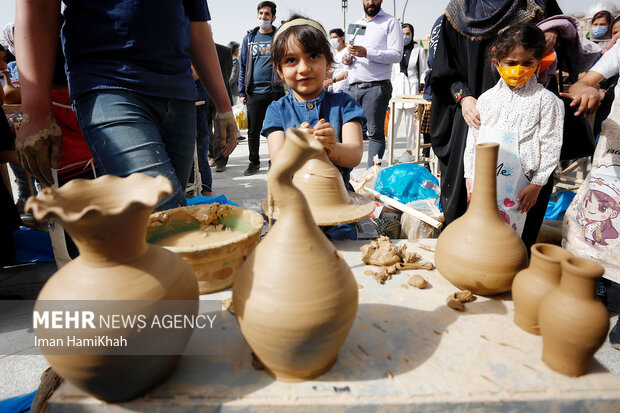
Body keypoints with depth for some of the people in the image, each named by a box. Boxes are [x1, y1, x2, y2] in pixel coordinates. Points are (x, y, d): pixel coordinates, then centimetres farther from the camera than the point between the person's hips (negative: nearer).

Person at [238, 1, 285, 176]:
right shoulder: (249, 38, 12)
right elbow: (243, 66, 13)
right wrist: (242, 91, 6)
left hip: (275, 91, -2)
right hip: (254, 92, 2)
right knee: (253, 130, 5)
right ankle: (254, 162, 20)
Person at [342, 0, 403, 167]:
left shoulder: (390, 22, 5)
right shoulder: (356, 24, 24)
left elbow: (397, 55, -8)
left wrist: (367, 53, -18)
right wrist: (347, 59, 8)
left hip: (376, 87, -5)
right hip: (352, 87, 6)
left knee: (375, 133, -4)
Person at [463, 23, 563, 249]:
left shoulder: (546, 100, -3)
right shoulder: (486, 99, 8)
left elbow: (551, 146, -5)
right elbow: (473, 139, 11)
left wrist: (537, 185, -8)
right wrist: (470, 177, 8)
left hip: (526, 184, -3)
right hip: (487, 183, 4)